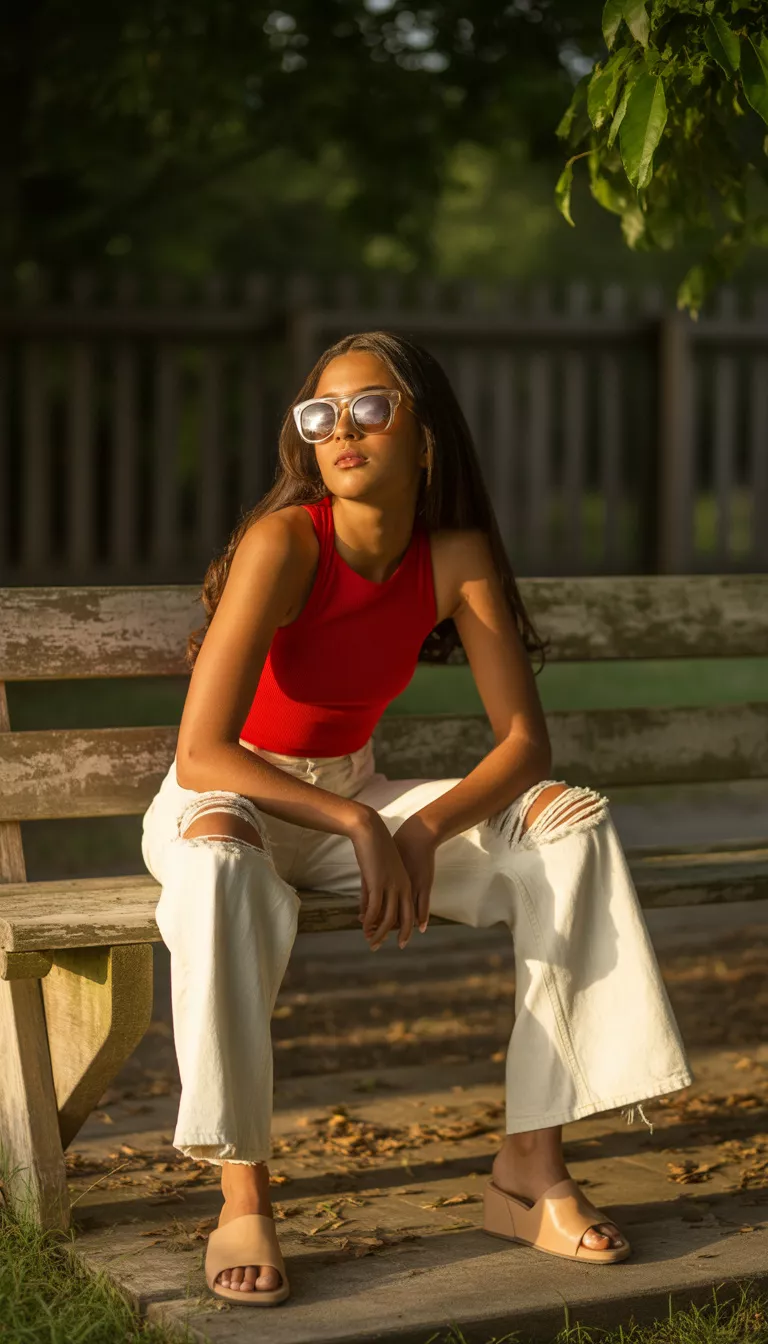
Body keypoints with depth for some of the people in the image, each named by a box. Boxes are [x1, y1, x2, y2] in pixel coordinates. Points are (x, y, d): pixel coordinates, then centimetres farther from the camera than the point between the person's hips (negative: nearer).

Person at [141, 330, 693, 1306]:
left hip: (355, 797, 5)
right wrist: (361, 828, -35)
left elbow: (525, 742, -11)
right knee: (221, 864, -41)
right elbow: (200, 753, -29)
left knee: (573, 823, -14)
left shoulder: (457, 556, -10)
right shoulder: (285, 542, -24)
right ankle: (243, 1203, -32)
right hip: (223, 802, -5)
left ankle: (530, 1168, -14)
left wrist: (425, 831, -29)